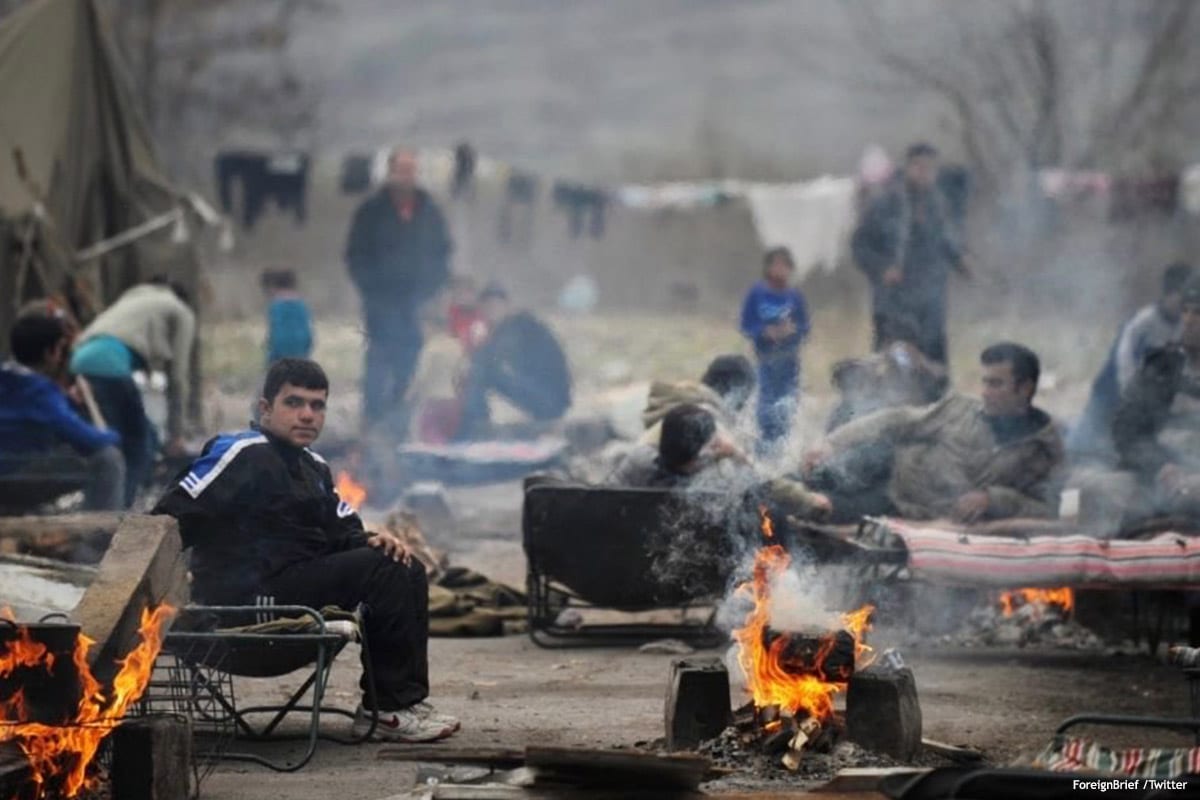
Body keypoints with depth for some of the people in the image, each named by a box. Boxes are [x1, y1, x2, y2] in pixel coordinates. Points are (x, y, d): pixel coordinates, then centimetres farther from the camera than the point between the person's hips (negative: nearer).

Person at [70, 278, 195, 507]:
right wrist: (175, 433, 18)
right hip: (109, 362, -7)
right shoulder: (181, 312, 20)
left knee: (146, 439, 17)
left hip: (82, 359, 7)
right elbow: (177, 378, 14)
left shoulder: (135, 298, 37)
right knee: (136, 449, -4)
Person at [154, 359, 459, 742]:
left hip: (301, 586, 10)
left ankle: (401, 701, -1)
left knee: (407, 571, 2)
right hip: (250, 599, -10)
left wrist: (372, 541, -6)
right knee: (383, 570, -19)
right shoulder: (244, 454, -8)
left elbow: (341, 530, 17)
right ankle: (390, 709, -16)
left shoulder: (313, 467, 22)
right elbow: (169, 520, -16)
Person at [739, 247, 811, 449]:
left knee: (788, 399, 3)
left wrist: (793, 329, -21)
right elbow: (746, 326, -5)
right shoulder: (757, 294, -9)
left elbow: (804, 327, 0)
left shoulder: (795, 296, -6)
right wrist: (765, 332, -22)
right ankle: (767, 439, 13)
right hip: (766, 356, -1)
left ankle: (784, 440, 16)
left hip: (789, 357, 1)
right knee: (767, 398, 1)